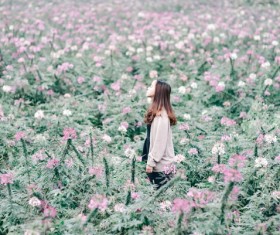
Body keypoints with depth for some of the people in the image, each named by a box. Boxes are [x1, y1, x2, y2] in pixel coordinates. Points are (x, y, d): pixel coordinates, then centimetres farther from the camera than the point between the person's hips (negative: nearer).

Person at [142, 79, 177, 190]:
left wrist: (151, 162, -18)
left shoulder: (161, 115, -17)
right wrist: (149, 160, 13)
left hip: (162, 164, -9)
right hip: (158, 162, 9)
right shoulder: (155, 112, 11)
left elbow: (160, 141, -20)